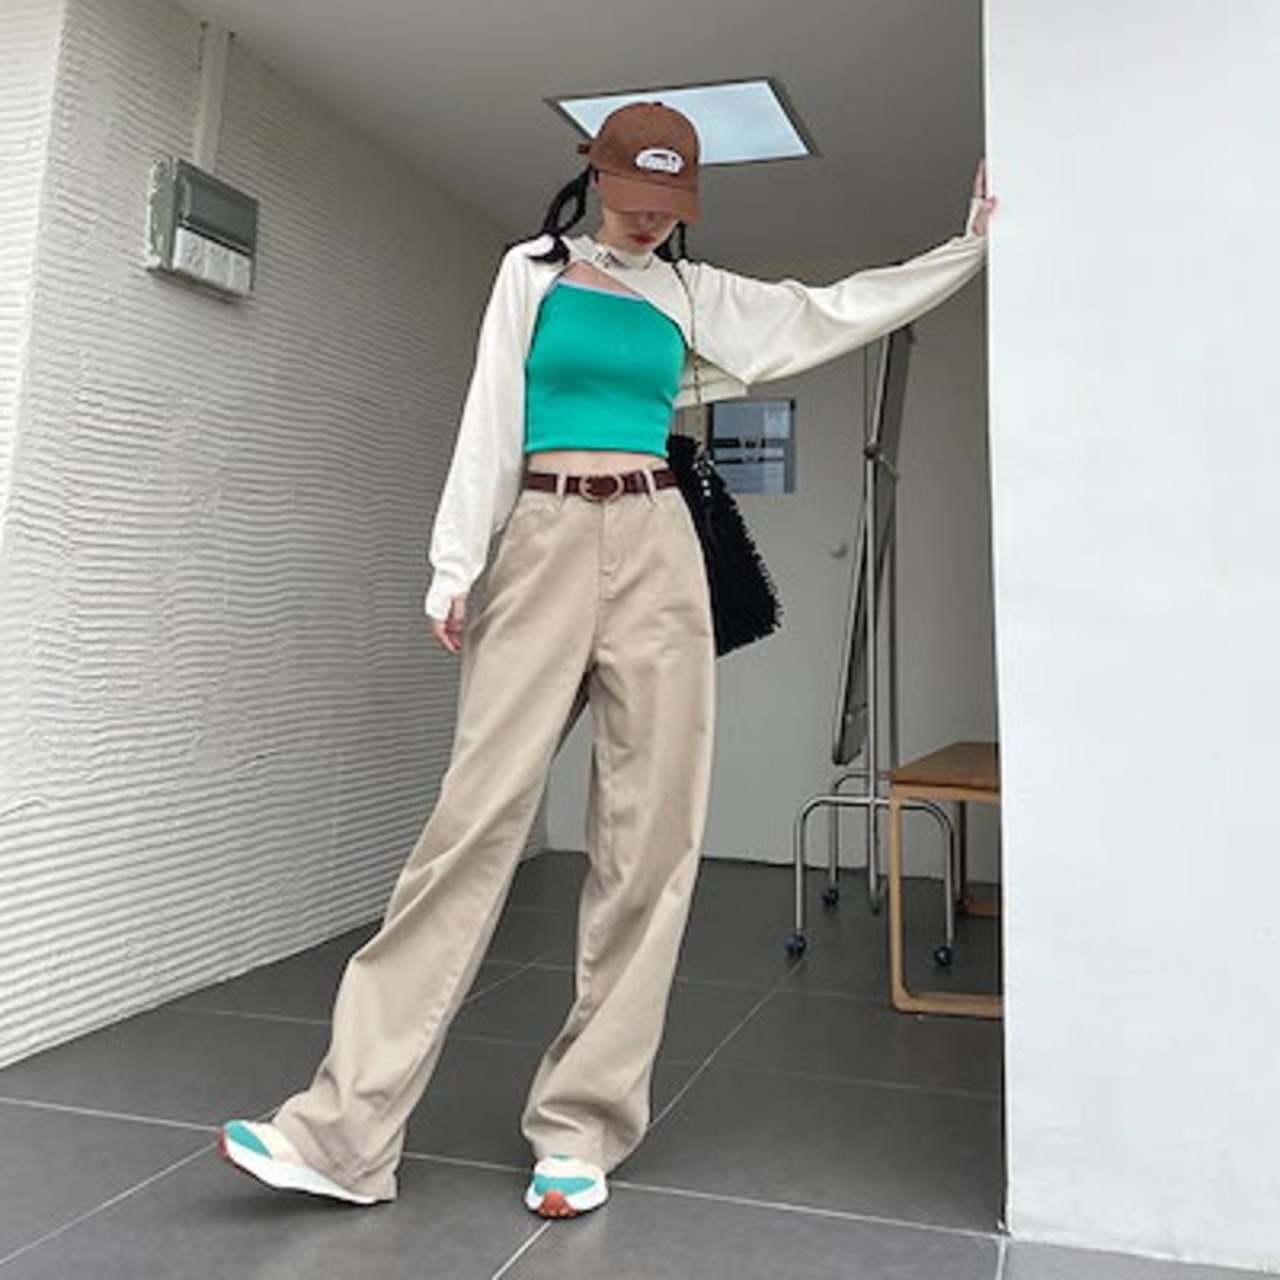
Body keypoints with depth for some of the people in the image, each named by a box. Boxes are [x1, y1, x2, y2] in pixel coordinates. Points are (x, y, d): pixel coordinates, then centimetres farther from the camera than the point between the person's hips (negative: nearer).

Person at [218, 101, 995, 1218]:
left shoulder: (694, 292, 18)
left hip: (656, 550, 2)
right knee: (478, 814, -10)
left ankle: (582, 1128, 5)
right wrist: (458, 563, -1)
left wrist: (970, 247, 16)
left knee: (650, 832, -5)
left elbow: (836, 312, 17)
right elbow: (490, 421, 6)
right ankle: (347, 1127, -3)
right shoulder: (533, 271, 13)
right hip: (542, 542, -2)